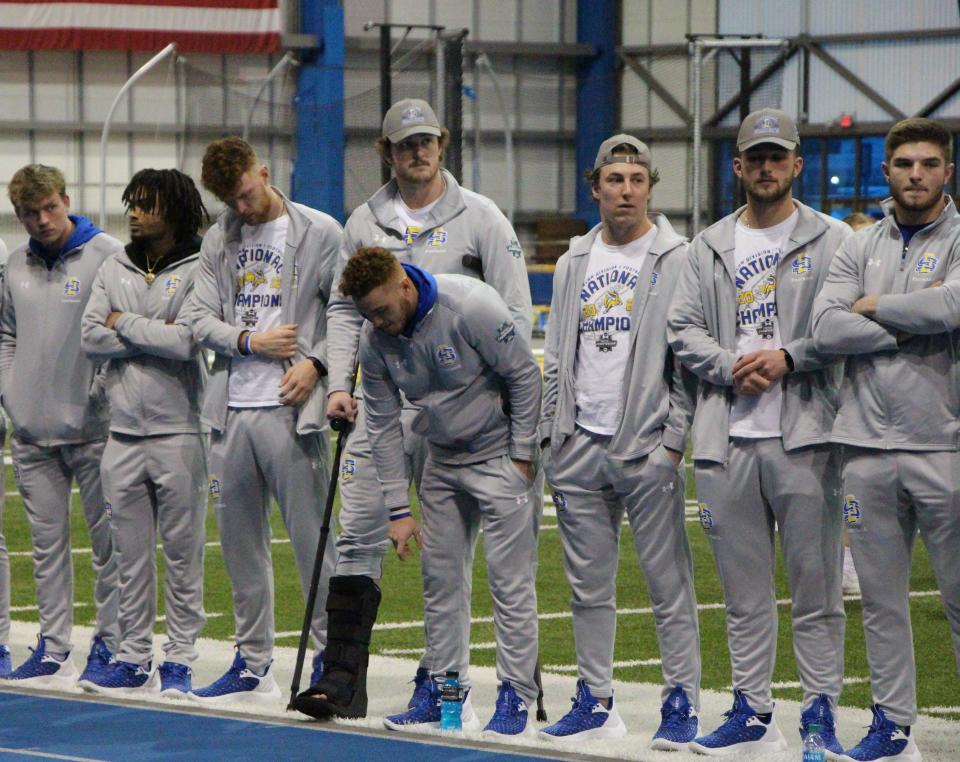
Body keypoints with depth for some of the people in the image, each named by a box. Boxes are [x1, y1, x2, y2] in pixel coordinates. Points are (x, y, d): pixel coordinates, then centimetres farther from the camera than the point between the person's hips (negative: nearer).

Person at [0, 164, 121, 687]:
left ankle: (110, 642, 7)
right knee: (46, 541, 9)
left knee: (107, 539, 0)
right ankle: (53, 645, 15)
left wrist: (102, 388, -13)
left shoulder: (107, 255, -7)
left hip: (92, 428, -6)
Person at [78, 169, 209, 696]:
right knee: (130, 554, 8)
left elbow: (189, 340, -18)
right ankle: (134, 657, 13)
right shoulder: (113, 271, 12)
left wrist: (124, 324, -6)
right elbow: (90, 338, 1)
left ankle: (179, 658, 7)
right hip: (124, 433, 5)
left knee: (182, 553, 1)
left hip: (178, 431, -5)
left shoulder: (198, 271, -4)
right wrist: (155, 335, -9)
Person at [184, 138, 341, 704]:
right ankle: (254, 663, 16)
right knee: (241, 540, 9)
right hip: (232, 408, 5)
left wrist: (316, 364, -14)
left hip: (292, 407, -5)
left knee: (312, 536, -5)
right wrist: (251, 342, -7)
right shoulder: (219, 240, 13)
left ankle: (330, 653, 2)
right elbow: (200, 318, 9)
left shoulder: (320, 232, -1)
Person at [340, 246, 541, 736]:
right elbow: (383, 425, -1)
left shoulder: (471, 307, -25)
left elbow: (524, 375, -16)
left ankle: (517, 695, -3)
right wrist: (398, 508, -3)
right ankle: (448, 689, 15)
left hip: (501, 456, -6)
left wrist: (522, 456, -13)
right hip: (442, 461, 6)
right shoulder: (375, 339, -8)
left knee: (511, 578, -7)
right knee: (439, 575, 6)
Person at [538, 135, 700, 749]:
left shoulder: (678, 259, -2)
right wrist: (551, 435, 10)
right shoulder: (575, 262, 15)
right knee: (590, 586, 9)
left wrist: (674, 441, -11)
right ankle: (596, 701, 16)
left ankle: (682, 702, 2)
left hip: (647, 445, -5)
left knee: (669, 582, -4)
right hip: (581, 446, 5)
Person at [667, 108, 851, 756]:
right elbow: (683, 329, 10)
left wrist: (788, 357, -14)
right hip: (728, 438, 4)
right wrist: (731, 366, -6)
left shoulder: (832, 240, 4)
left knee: (816, 582, -4)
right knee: (744, 587, 9)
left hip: (805, 435, -4)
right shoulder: (709, 248, 16)